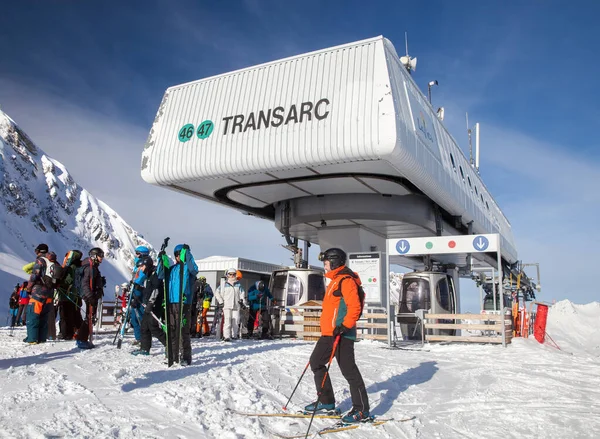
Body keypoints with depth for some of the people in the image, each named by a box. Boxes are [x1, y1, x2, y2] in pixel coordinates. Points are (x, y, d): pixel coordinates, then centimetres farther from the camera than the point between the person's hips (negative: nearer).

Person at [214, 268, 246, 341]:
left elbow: (242, 293, 20)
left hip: (236, 306, 3)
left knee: (236, 321, 0)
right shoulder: (223, 284, 6)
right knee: (227, 321, -13)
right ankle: (227, 336, -16)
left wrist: (242, 300, 6)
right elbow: (217, 293, 9)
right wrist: (220, 301, 2)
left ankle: (234, 335, 17)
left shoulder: (238, 284, 14)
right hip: (226, 306, -3)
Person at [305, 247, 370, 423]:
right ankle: (326, 401, 23)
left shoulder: (346, 280, -13)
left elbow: (355, 307, -22)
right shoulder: (336, 280, 18)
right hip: (329, 332, 11)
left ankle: (361, 410, 4)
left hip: (341, 334, -11)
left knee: (348, 369, -6)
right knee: (316, 362, 14)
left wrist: (344, 326, -26)